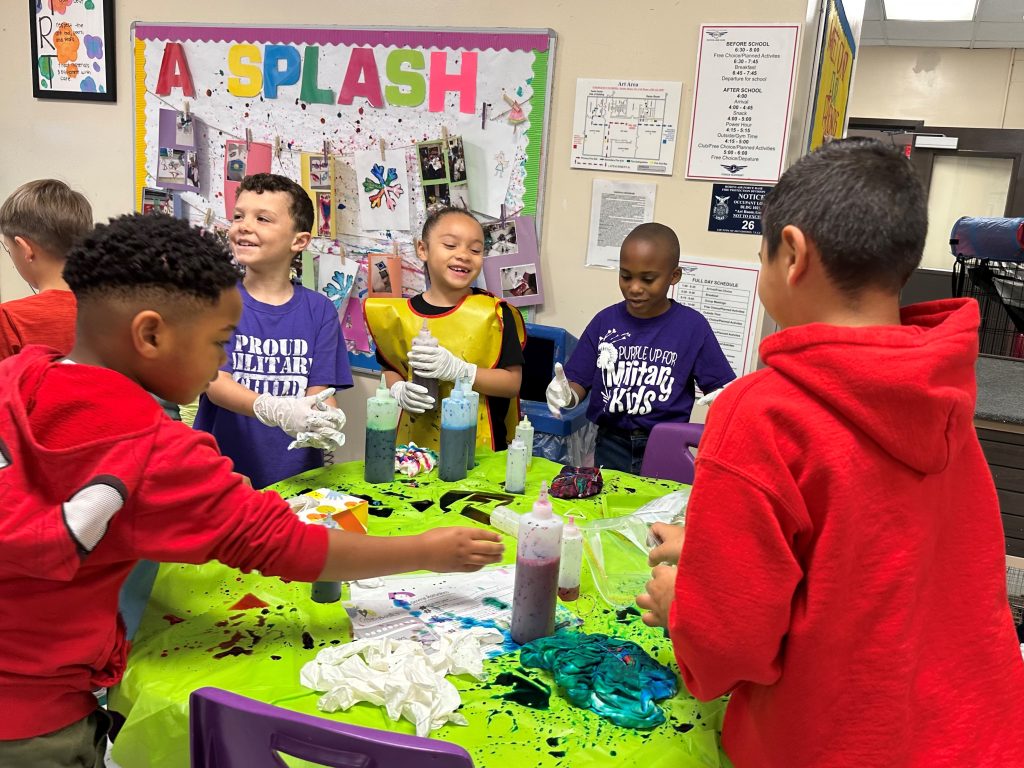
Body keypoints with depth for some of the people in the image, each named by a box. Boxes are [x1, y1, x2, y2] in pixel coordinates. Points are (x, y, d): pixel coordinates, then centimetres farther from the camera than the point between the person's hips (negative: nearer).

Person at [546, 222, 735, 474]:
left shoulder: (692, 326, -6)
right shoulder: (605, 321, 0)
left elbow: (724, 388, -2)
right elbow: (579, 382, 3)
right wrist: (565, 394, -19)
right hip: (611, 446, 2)